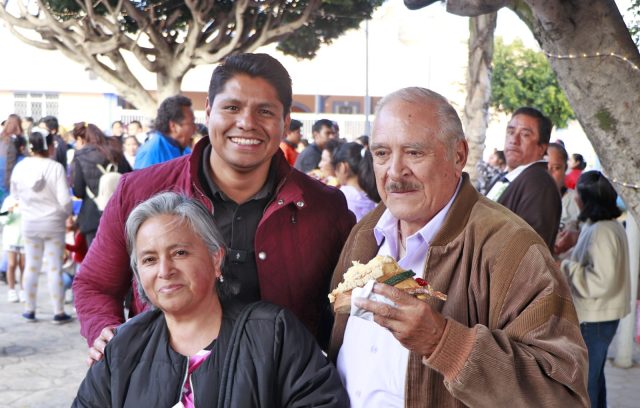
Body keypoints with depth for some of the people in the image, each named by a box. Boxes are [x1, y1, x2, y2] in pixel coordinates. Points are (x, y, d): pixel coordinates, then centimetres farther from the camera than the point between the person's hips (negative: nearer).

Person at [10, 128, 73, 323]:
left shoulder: (20, 167, -8)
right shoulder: (55, 168, -19)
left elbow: (15, 194, 6)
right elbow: (65, 200, -21)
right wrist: (66, 213, -1)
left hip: (29, 224, 4)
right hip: (53, 223, -3)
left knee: (31, 266, 15)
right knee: (54, 268, 4)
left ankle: (30, 310, 25)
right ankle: (59, 312, 10)